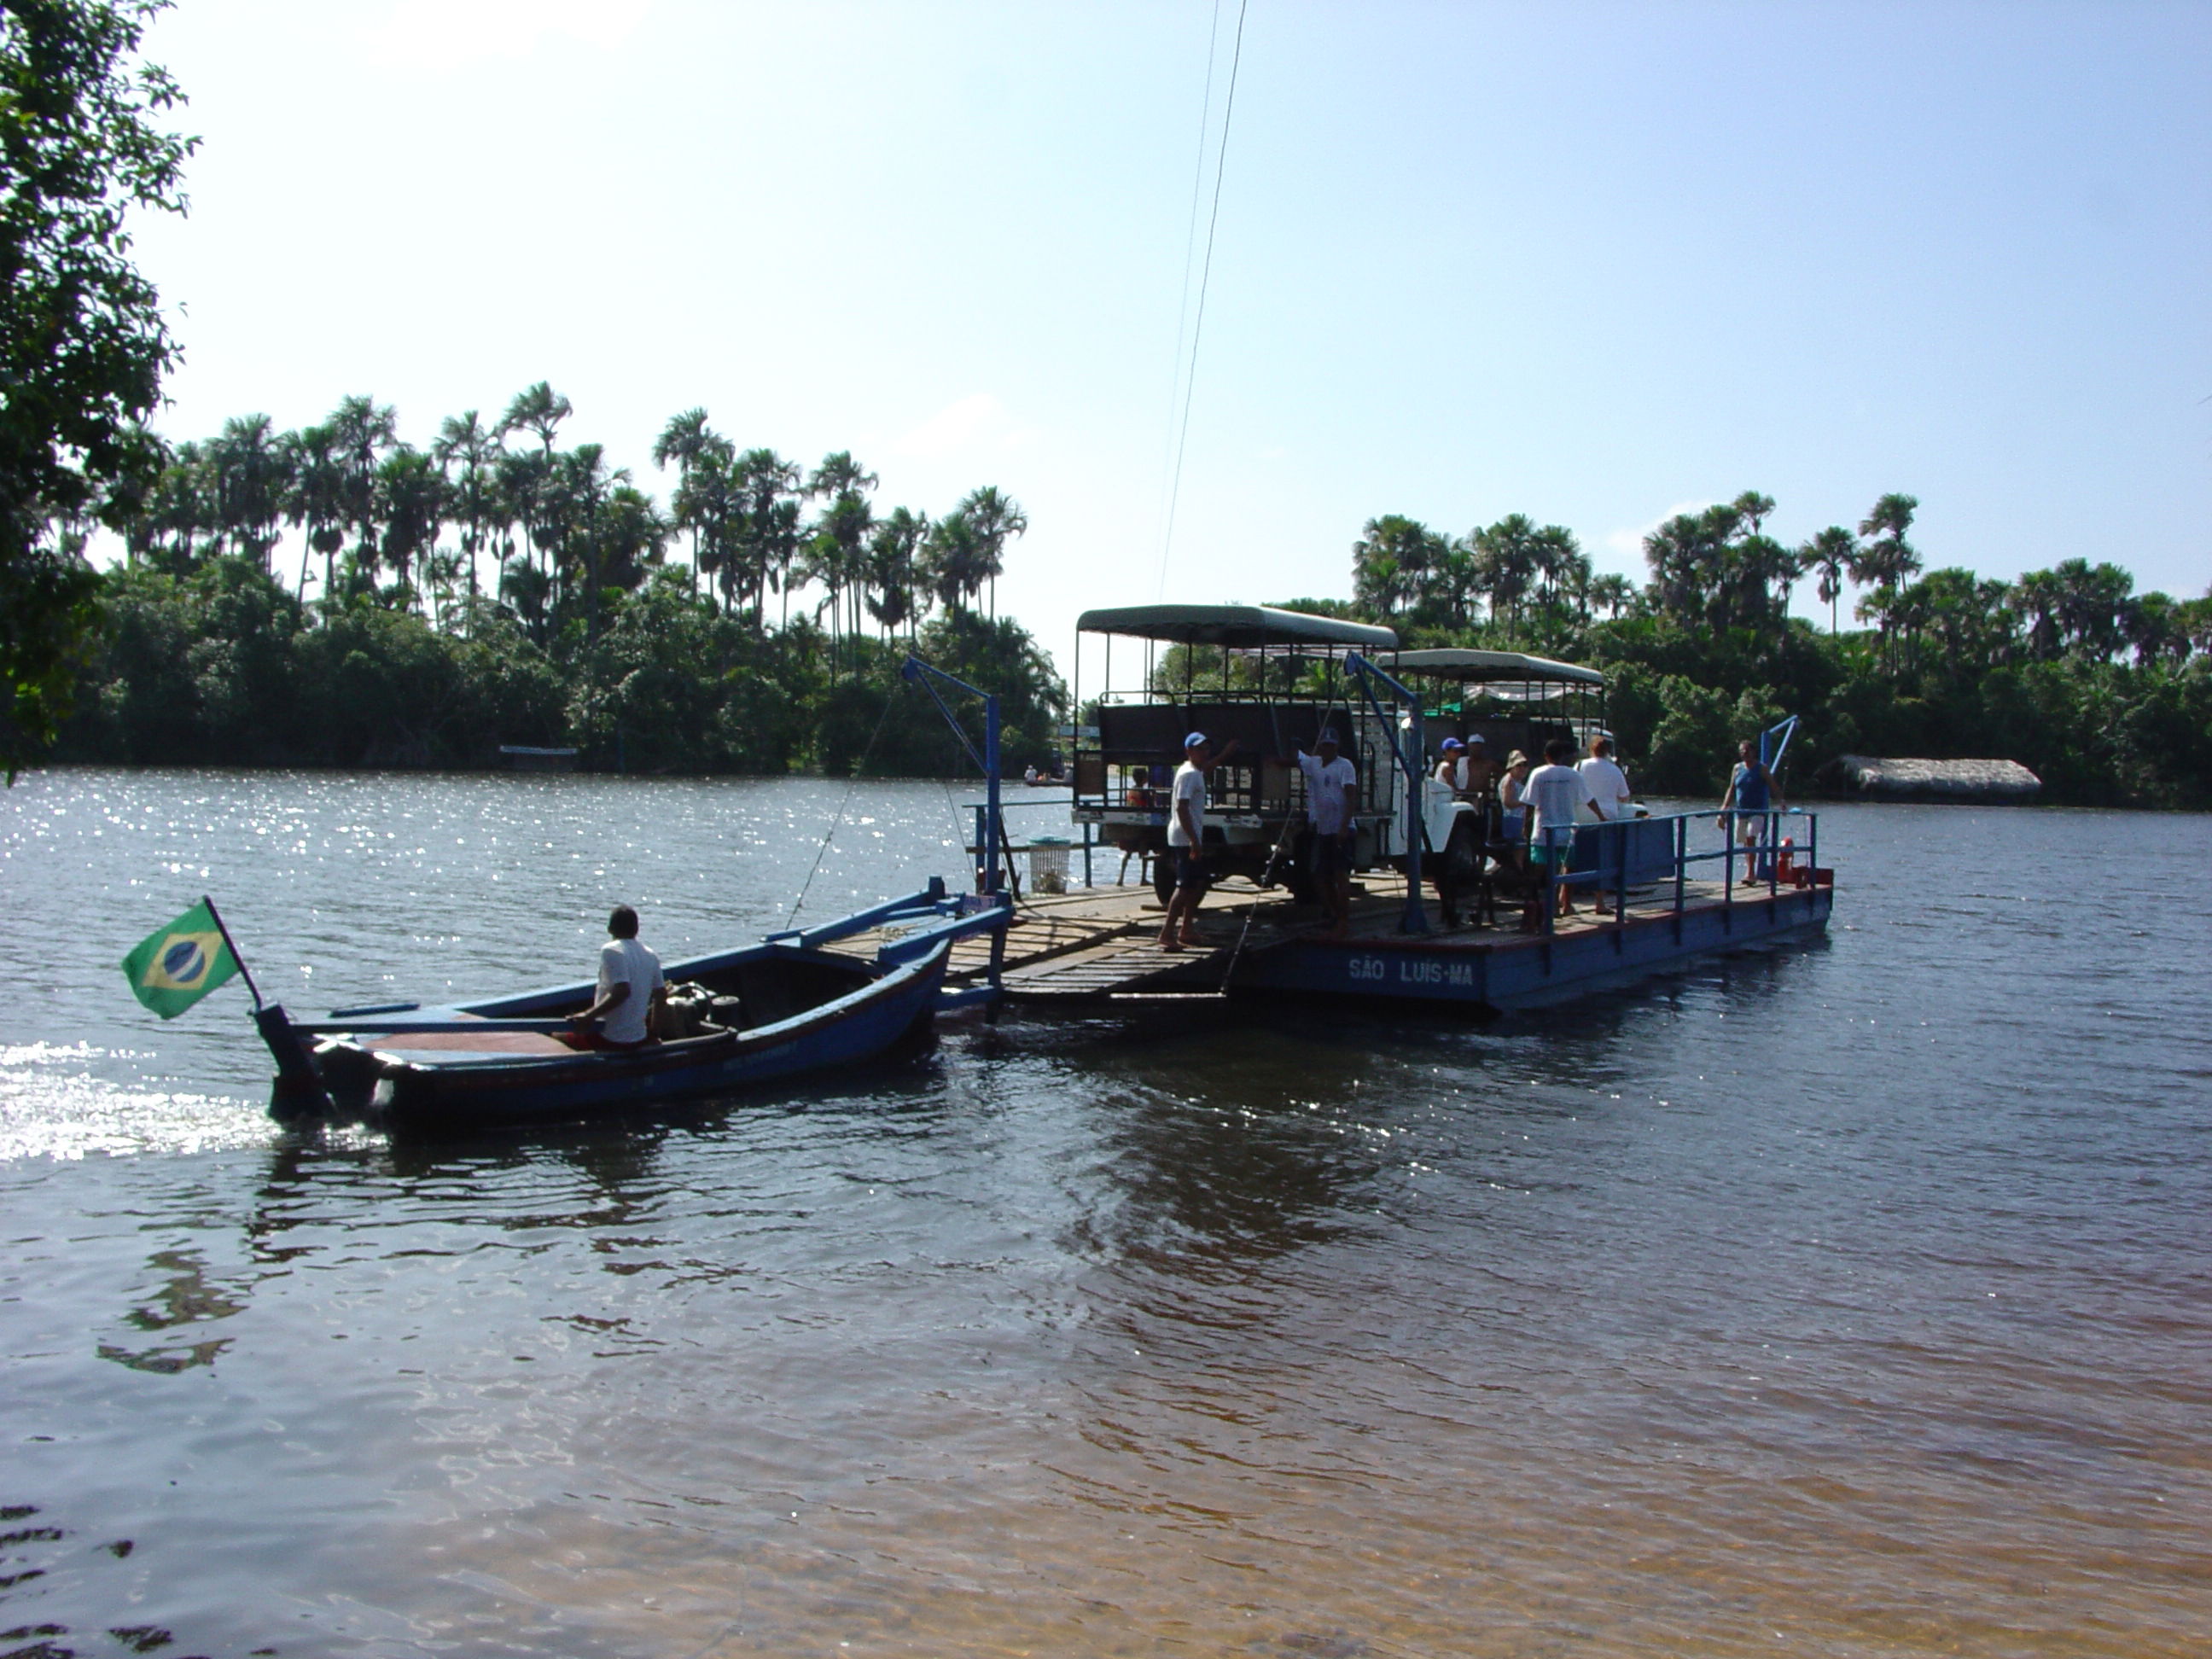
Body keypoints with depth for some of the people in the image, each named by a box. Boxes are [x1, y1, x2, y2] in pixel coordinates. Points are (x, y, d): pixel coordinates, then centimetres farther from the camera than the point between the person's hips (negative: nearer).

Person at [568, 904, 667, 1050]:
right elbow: (661, 995, 13)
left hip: (609, 1040, -6)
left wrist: (589, 1016, -22)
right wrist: (652, 1031, 28)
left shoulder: (610, 950, -12)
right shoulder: (650, 956, 9)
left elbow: (622, 991, -24)